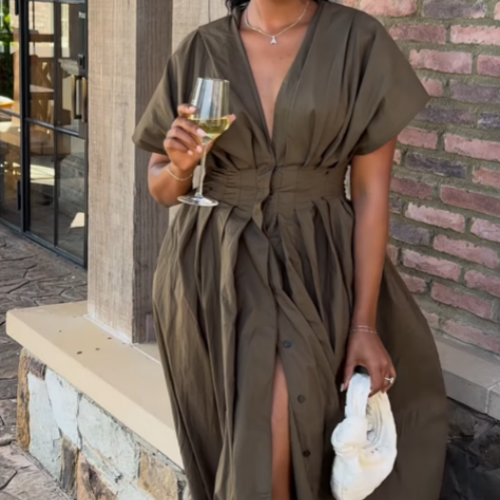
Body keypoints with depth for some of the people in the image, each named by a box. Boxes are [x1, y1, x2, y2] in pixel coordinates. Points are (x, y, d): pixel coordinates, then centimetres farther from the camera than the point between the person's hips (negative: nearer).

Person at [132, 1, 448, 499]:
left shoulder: (360, 42, -3)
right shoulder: (199, 51, 3)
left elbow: (371, 192, -3)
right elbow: (163, 189, 11)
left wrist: (365, 322, -8)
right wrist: (179, 164, -13)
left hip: (318, 263, -1)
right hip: (215, 267, 1)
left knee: (279, 410, -24)